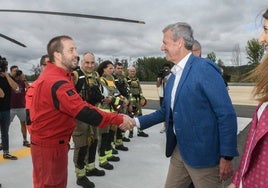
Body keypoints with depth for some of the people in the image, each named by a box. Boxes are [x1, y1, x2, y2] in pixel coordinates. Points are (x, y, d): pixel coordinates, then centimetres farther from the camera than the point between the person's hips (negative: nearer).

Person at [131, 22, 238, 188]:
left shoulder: (205, 68, -16)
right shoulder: (173, 77, 10)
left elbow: (227, 114, -18)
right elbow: (166, 112, 17)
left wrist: (227, 156, -16)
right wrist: (136, 122, 9)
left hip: (203, 153, -7)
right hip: (179, 150, 8)